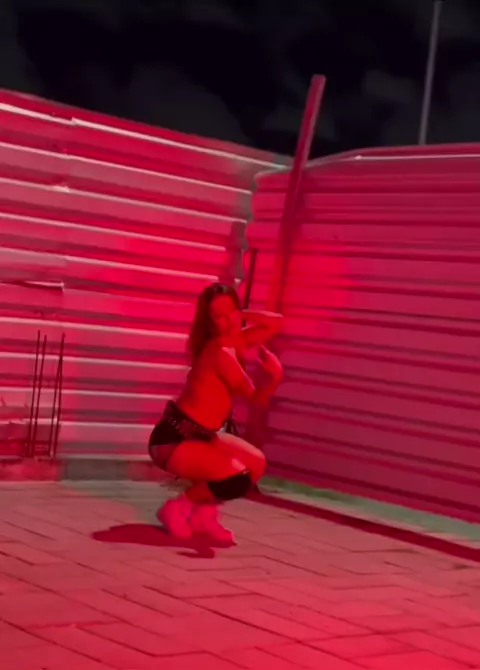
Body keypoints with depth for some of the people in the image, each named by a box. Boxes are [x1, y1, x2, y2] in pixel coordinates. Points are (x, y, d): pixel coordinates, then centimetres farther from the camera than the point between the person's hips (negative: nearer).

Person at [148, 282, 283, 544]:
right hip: (172, 438, -10)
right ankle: (176, 509, -3)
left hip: (200, 434, 10)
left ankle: (202, 514, 17)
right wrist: (272, 377, -32)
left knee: (256, 463, 13)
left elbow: (276, 322, 13)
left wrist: (240, 315, 3)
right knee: (238, 479, -24)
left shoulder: (235, 342, 5)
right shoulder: (220, 352, -22)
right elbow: (255, 397, -15)